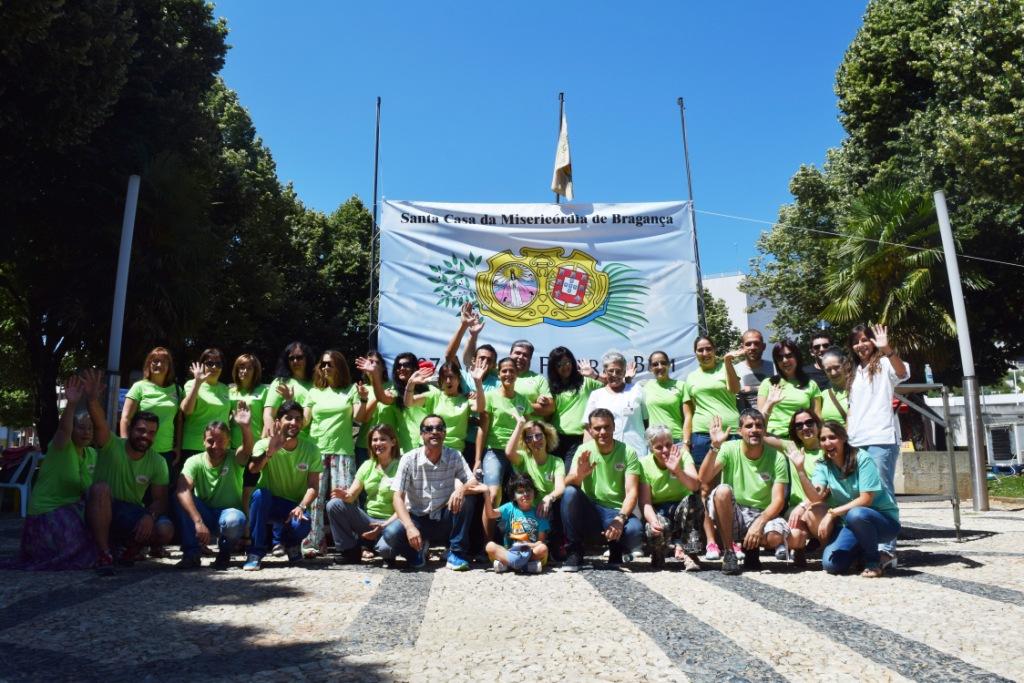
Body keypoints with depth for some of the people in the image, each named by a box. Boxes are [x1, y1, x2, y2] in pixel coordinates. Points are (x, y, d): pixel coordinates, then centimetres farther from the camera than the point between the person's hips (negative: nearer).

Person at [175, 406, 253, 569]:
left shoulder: (234, 460, -10)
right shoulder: (194, 461, -10)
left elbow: (248, 448, -35)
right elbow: (183, 490, -28)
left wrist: (246, 427, -58)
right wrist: (198, 522, -42)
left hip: (228, 514, -1)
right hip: (204, 514, 1)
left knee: (235, 520, -37)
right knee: (183, 499, -27)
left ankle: (224, 552, -1)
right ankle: (191, 554, -15)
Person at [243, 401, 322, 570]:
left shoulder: (311, 449, -6)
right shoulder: (265, 444, -10)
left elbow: (313, 486, -8)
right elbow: (253, 469, -30)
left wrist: (301, 507, -25)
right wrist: (270, 451, -48)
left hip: (294, 506, 0)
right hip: (267, 504, 0)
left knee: (301, 525, -32)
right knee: (260, 493, -34)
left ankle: (291, 544, 9)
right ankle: (256, 553, -18)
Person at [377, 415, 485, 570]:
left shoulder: (455, 456, -5)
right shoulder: (409, 459, -10)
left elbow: (474, 484, -11)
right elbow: (398, 498, -14)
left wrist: (462, 489, -36)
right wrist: (410, 527, -30)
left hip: (444, 521, 2)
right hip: (416, 519, -1)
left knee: (467, 495, -24)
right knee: (391, 534, -32)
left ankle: (457, 553, -12)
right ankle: (418, 548, 4)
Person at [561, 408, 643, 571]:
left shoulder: (628, 452, -4)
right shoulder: (584, 450, -1)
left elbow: (632, 492, -11)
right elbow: (567, 484, -14)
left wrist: (620, 518, -28)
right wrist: (578, 475, -38)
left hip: (617, 512, -1)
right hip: (589, 512, 1)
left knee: (635, 531, -33)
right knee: (569, 493, -28)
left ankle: (616, 550, 5)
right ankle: (574, 552, -12)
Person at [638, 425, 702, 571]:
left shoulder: (682, 455, -8)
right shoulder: (645, 464, -8)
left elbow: (695, 486, -23)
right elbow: (645, 502, -11)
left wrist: (677, 470, -40)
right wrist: (653, 521, -31)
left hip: (681, 510, 1)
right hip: (658, 511, -1)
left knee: (693, 502, -31)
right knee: (654, 530, -34)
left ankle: (685, 551, -17)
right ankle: (657, 555, 3)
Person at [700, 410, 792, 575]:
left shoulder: (777, 458, -5)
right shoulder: (729, 449, -6)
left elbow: (778, 500, -11)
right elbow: (704, 478, -19)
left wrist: (759, 523, -28)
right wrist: (715, 446, -31)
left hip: (763, 515, 0)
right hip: (731, 515, 0)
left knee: (776, 536, -32)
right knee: (722, 490, -31)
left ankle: (752, 548, 7)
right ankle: (728, 553, -17)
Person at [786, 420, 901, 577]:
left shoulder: (862, 459, -14)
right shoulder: (823, 467, 0)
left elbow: (866, 499, -20)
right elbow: (815, 497, -17)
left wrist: (832, 513, -24)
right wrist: (800, 469, -27)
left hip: (883, 519, -4)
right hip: (850, 524, 4)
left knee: (856, 514, -38)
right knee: (831, 564, -17)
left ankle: (875, 560, -11)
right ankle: (862, 549, 15)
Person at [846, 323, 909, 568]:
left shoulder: (884, 365, 2)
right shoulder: (856, 372, 22)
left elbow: (903, 373, -22)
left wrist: (887, 349, -35)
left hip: (881, 439, -7)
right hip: (857, 441, 7)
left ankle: (887, 549, -9)